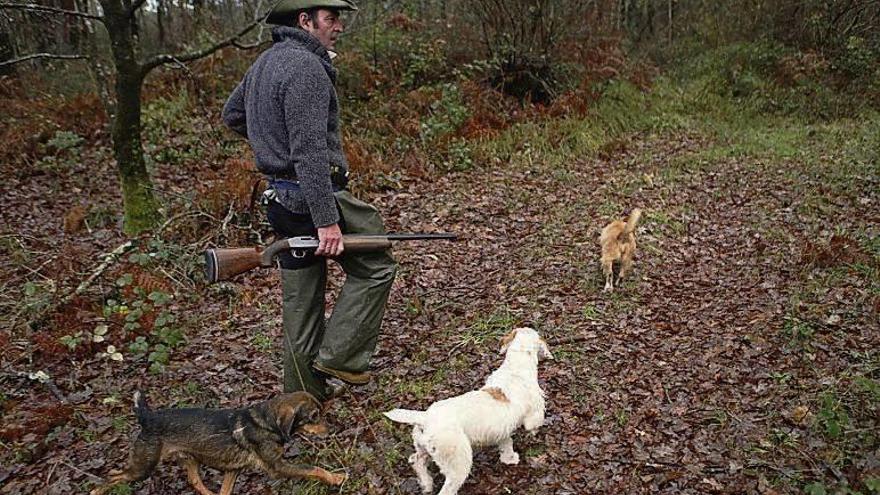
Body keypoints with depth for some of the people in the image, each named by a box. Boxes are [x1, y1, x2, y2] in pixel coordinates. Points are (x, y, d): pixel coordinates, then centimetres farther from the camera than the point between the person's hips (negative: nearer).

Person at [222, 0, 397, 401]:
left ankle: (303, 395, 25)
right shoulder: (306, 66, -16)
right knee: (374, 267, 5)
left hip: (280, 197, 10)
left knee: (300, 300, 14)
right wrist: (326, 220, -24)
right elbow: (310, 151, -23)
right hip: (312, 195, -10)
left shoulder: (266, 61, 15)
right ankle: (338, 356, 6)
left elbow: (232, 115, 28)